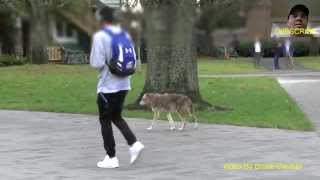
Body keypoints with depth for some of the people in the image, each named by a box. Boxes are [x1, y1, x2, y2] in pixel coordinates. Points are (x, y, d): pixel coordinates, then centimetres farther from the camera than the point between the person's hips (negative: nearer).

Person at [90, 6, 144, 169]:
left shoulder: (100, 36, -13)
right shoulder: (125, 35, 6)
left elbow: (96, 63, -17)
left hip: (107, 86, -6)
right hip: (124, 84, 6)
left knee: (105, 121, 7)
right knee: (116, 117, 21)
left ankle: (111, 158, 8)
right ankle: (134, 143, 3)